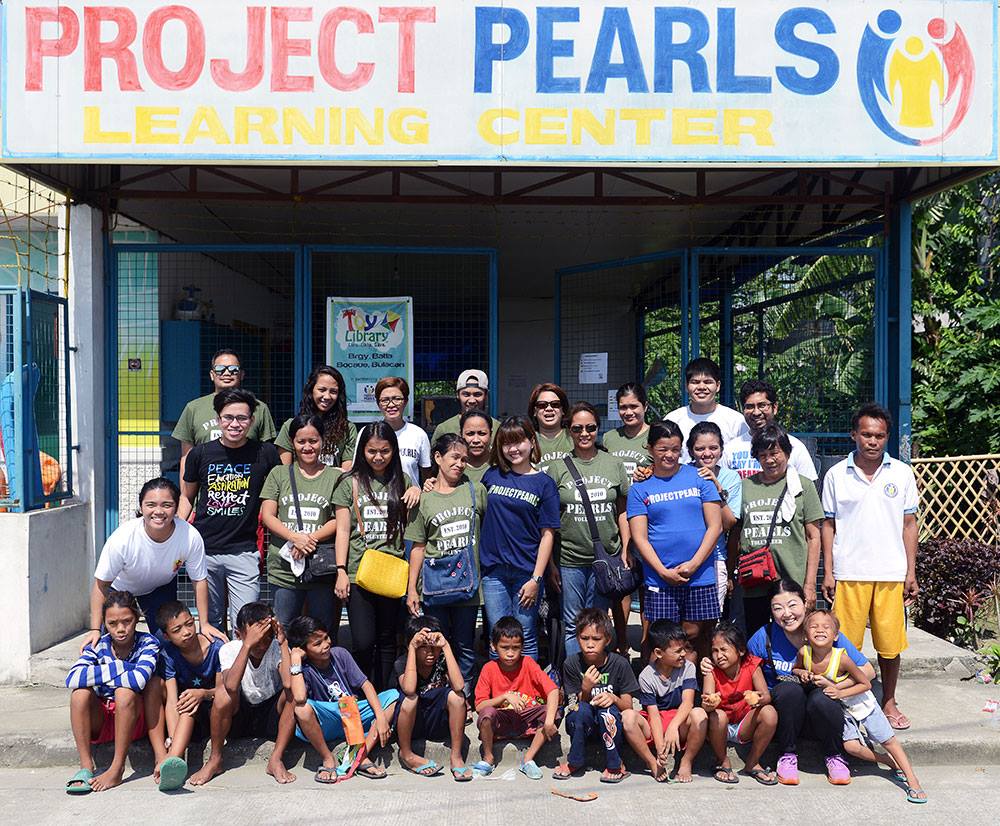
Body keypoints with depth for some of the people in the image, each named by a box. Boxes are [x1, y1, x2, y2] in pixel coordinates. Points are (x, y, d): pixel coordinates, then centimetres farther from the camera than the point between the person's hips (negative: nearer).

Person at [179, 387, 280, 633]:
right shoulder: (200, 453, 1)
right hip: (204, 550, 2)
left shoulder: (265, 454, -2)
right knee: (211, 623, 13)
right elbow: (186, 497, 15)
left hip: (244, 551, -2)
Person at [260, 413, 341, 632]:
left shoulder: (336, 476, 6)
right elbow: (267, 516, 2)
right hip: (284, 567, 1)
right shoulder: (279, 474, 9)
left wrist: (311, 539, -15)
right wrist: (295, 537, -14)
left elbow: (340, 520, 0)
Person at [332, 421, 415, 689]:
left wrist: (418, 491, 0)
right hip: (358, 572, -2)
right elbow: (343, 530, 3)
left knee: (387, 640, 9)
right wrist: (341, 571, -5)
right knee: (363, 642, -7)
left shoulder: (403, 482, 12)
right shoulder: (350, 483, 4)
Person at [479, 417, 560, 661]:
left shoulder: (544, 483, -1)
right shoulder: (492, 475, 7)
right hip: (493, 570, 3)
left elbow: (547, 533, -4)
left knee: (525, 640, 5)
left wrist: (536, 579, -10)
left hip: (526, 573, -2)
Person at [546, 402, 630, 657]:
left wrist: (626, 551, 4)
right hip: (569, 560, -1)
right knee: (572, 625, 5)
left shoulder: (613, 464, 5)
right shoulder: (558, 468, 0)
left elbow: (622, 511, 10)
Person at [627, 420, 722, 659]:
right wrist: (664, 572, -10)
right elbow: (639, 537, 1)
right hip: (659, 578, 0)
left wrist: (693, 564, -7)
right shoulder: (640, 488, 6)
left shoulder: (699, 478, 5)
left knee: (696, 634, 5)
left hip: (700, 576, 0)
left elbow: (715, 526, 2)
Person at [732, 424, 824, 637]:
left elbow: (813, 537, 3)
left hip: (793, 583, -2)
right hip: (753, 586, 2)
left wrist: (810, 584, -3)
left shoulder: (803, 485, 4)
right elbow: (735, 535, 14)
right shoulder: (745, 486, 9)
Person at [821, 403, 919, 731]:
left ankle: (889, 702, 25)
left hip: (891, 574, 1)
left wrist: (911, 573, 3)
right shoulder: (836, 475, 2)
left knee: (890, 644, 8)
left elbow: (909, 524, 7)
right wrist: (828, 572, 0)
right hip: (849, 574, -1)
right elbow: (829, 525, 5)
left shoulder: (902, 473, 4)